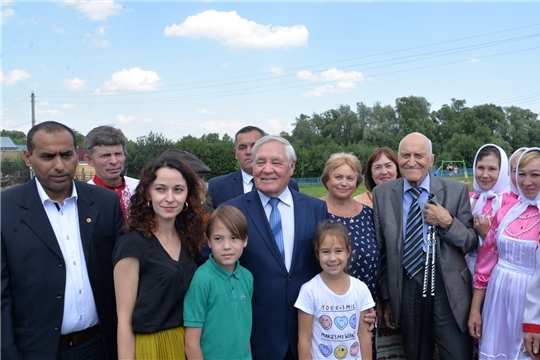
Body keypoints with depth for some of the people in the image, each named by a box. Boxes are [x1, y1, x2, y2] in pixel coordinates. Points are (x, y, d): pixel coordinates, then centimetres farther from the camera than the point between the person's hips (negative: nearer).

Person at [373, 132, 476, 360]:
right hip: (406, 291, 2)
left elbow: (472, 243, 2)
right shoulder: (382, 193, 0)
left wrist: (447, 223, -17)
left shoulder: (456, 190, -3)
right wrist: (386, 298, 7)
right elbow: (380, 250, 4)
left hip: (448, 289, -1)